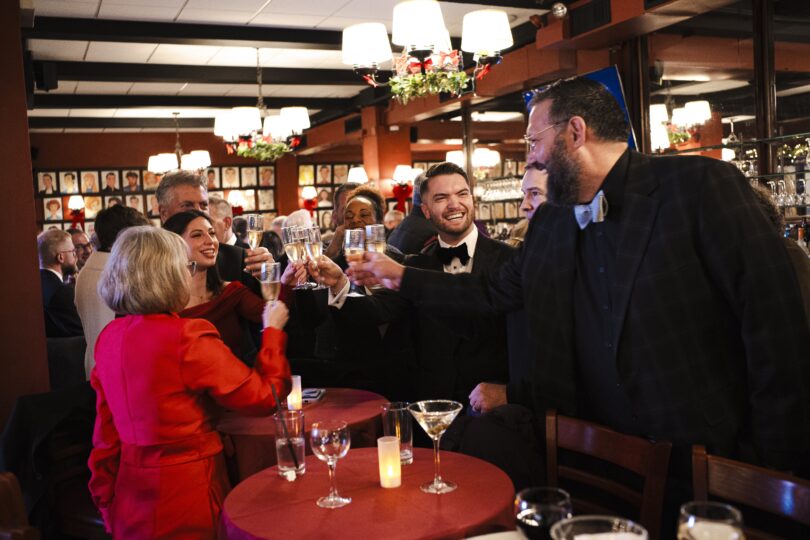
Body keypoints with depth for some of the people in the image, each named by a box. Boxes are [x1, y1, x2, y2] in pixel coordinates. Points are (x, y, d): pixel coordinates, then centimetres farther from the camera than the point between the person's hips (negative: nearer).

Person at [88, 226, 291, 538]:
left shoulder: (109, 337, 1)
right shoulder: (188, 337, -20)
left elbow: (106, 430, 8)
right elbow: (265, 397, -12)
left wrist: (106, 497, 17)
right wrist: (273, 331, 0)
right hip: (186, 495, -6)